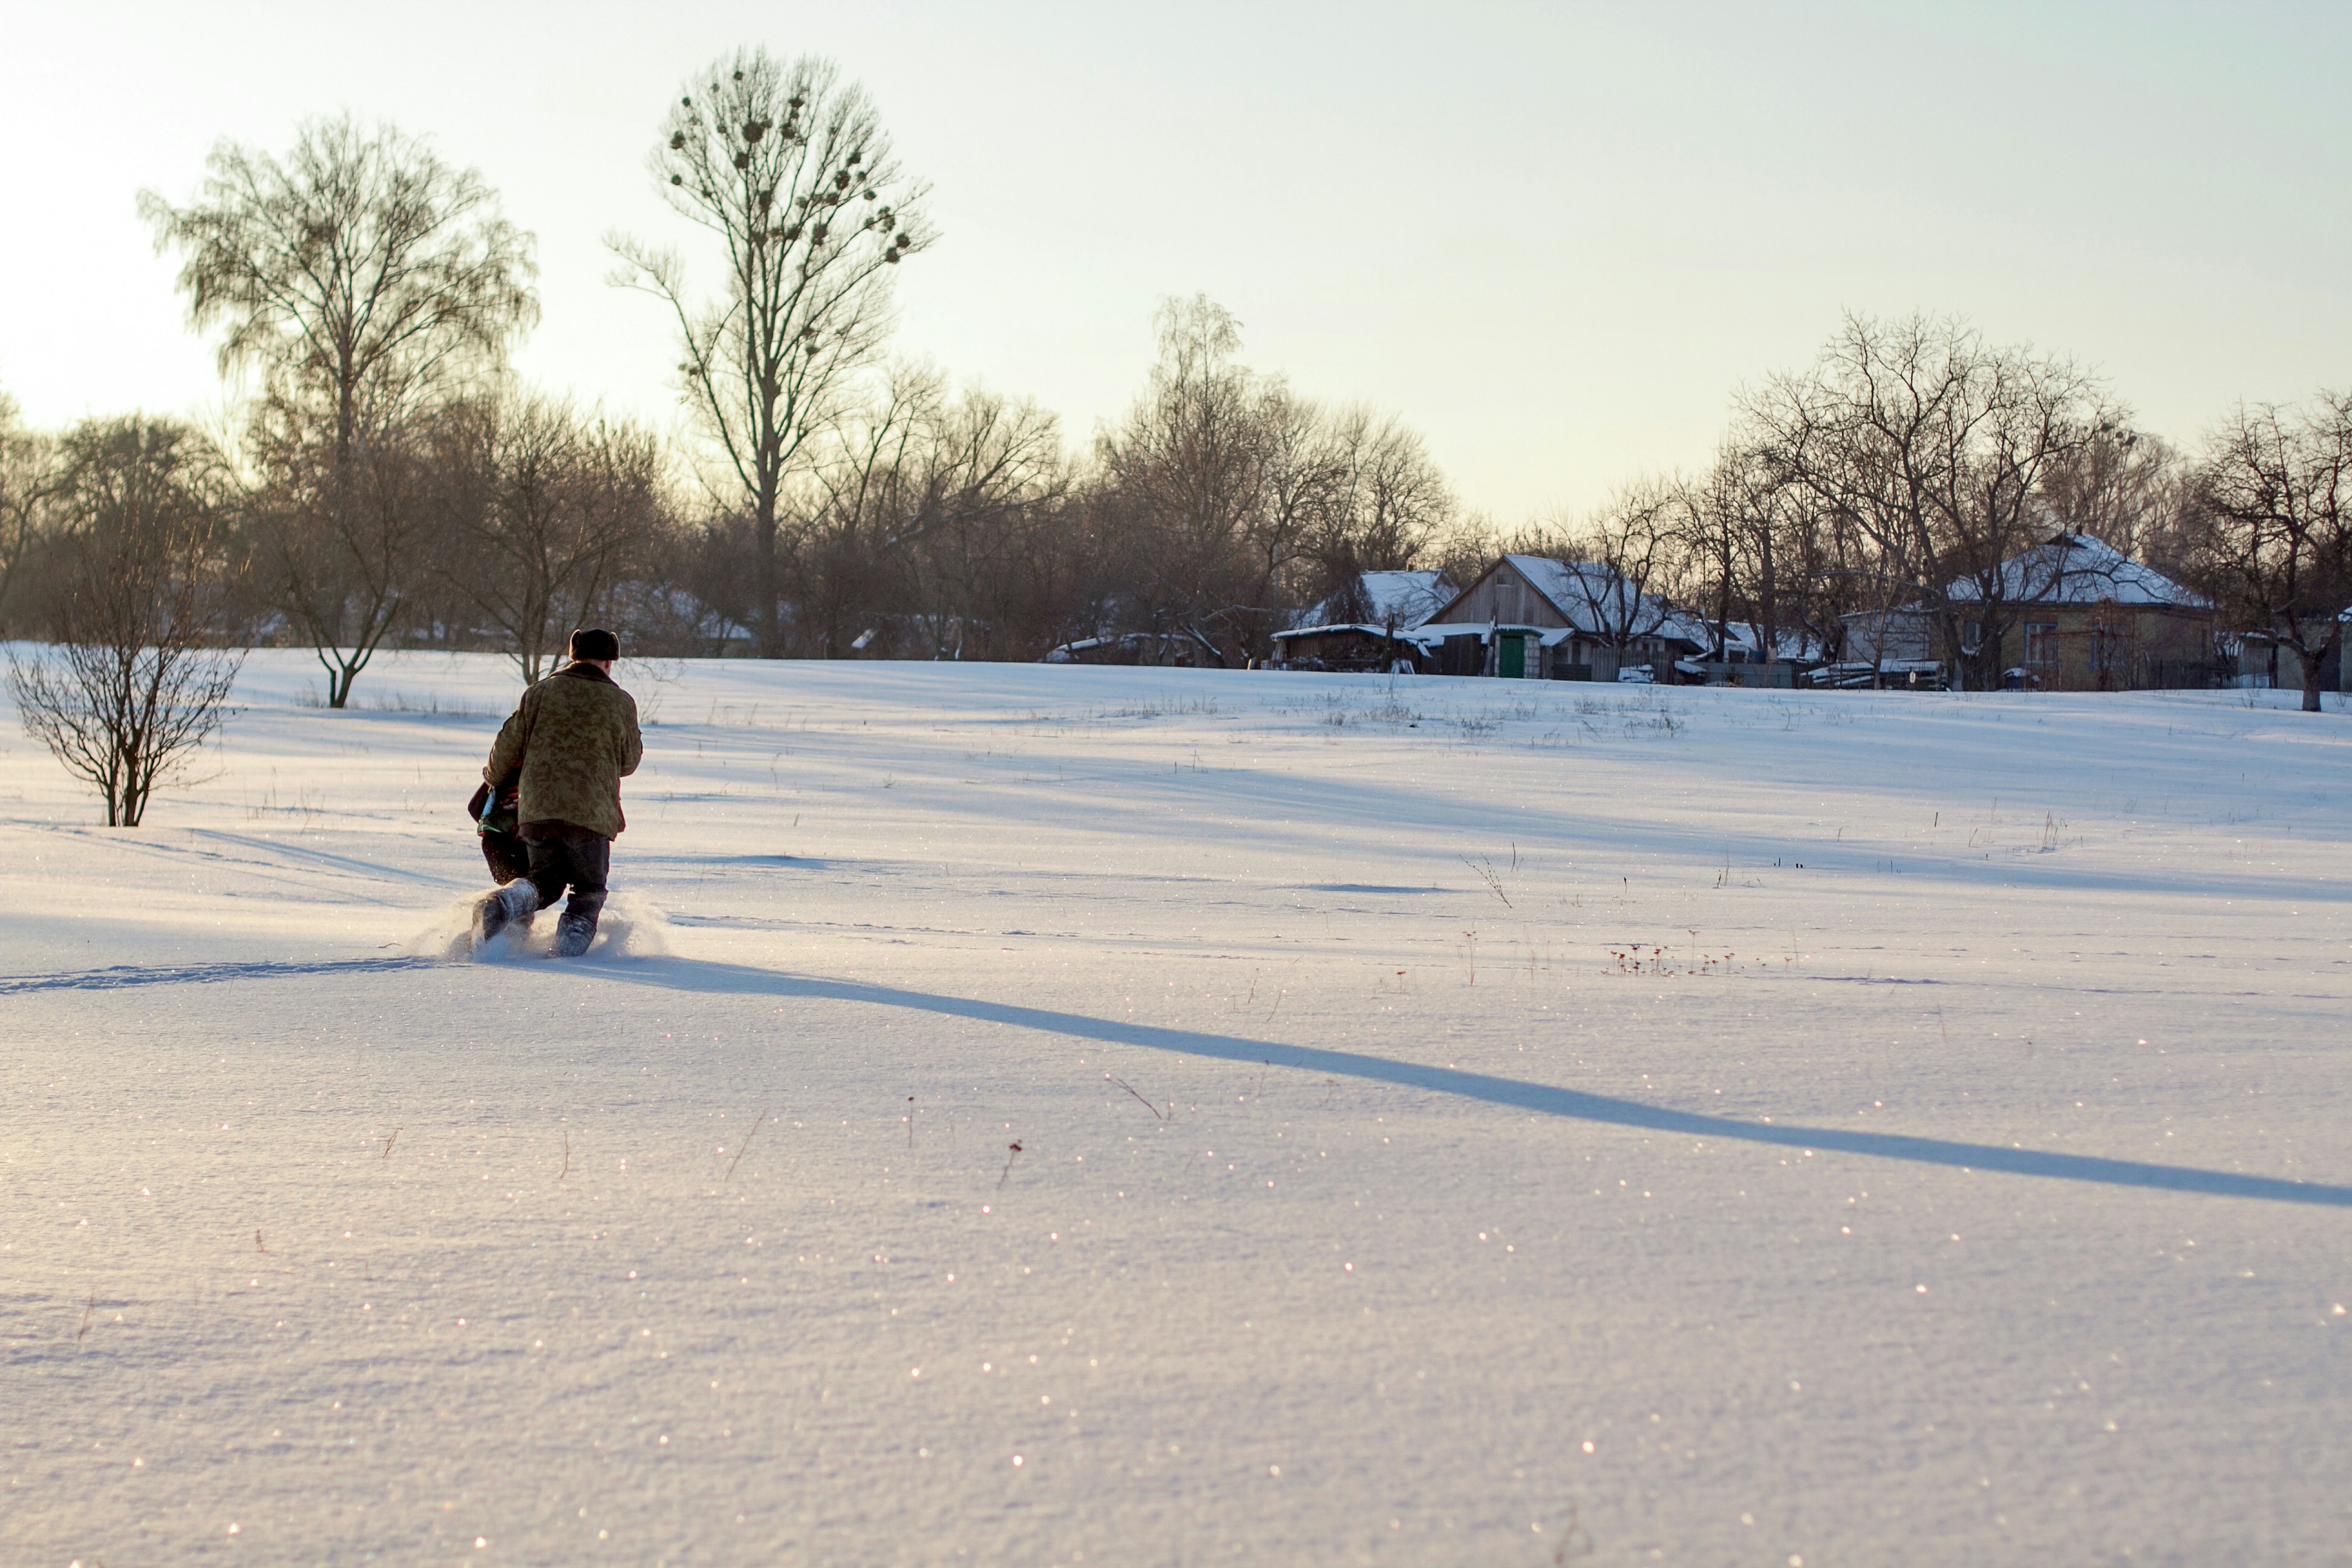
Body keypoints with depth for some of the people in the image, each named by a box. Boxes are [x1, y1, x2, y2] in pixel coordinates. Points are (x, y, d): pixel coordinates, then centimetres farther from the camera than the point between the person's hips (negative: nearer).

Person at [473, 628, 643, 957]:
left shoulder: (542, 692, 6)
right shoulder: (622, 703, 2)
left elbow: (509, 742, 10)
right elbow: (628, 763, 12)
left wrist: (494, 777, 29)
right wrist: (638, 745, 35)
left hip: (537, 807, 2)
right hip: (591, 812, -2)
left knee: (547, 880, 18)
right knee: (589, 890, 15)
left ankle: (502, 904, -11)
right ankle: (571, 941, -9)